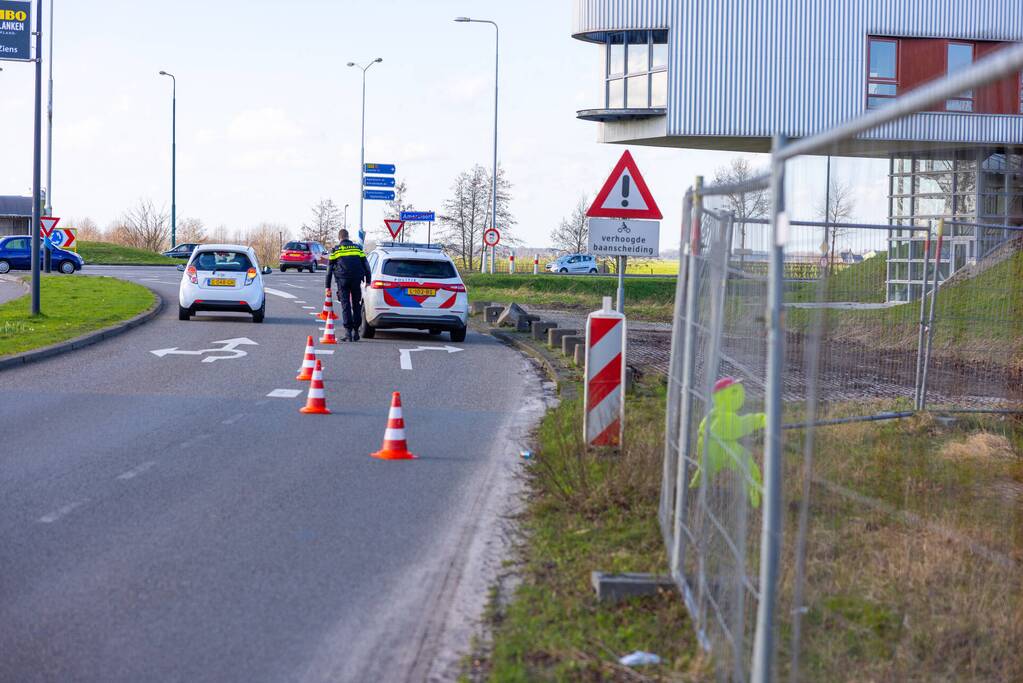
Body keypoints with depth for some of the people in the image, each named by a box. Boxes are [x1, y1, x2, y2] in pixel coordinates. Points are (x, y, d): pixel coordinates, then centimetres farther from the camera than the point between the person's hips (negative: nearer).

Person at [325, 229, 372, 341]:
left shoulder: (335, 250, 9)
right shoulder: (357, 248, 15)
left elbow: (330, 268, 8)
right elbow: (366, 265, 11)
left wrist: (328, 286, 10)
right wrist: (368, 281, 14)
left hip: (342, 279, -2)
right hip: (356, 279, 2)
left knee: (345, 305, 0)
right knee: (356, 305, 11)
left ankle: (348, 331, -9)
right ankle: (355, 331, 11)